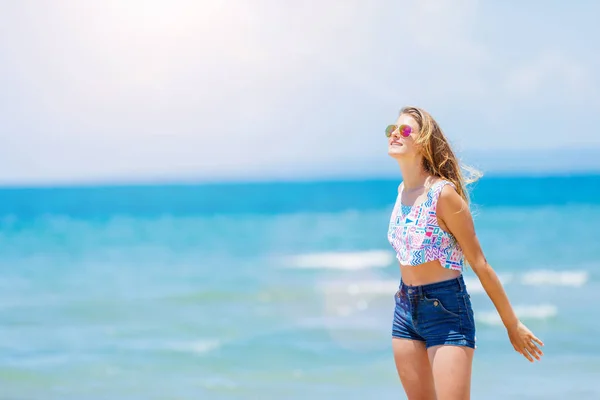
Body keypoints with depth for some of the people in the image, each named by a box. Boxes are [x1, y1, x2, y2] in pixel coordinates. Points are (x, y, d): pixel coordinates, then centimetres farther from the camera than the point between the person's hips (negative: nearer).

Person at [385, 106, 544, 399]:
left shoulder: (443, 194, -17)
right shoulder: (403, 191, 4)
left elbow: (480, 264, -13)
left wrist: (512, 325, -8)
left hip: (446, 312, -7)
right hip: (405, 310, 7)